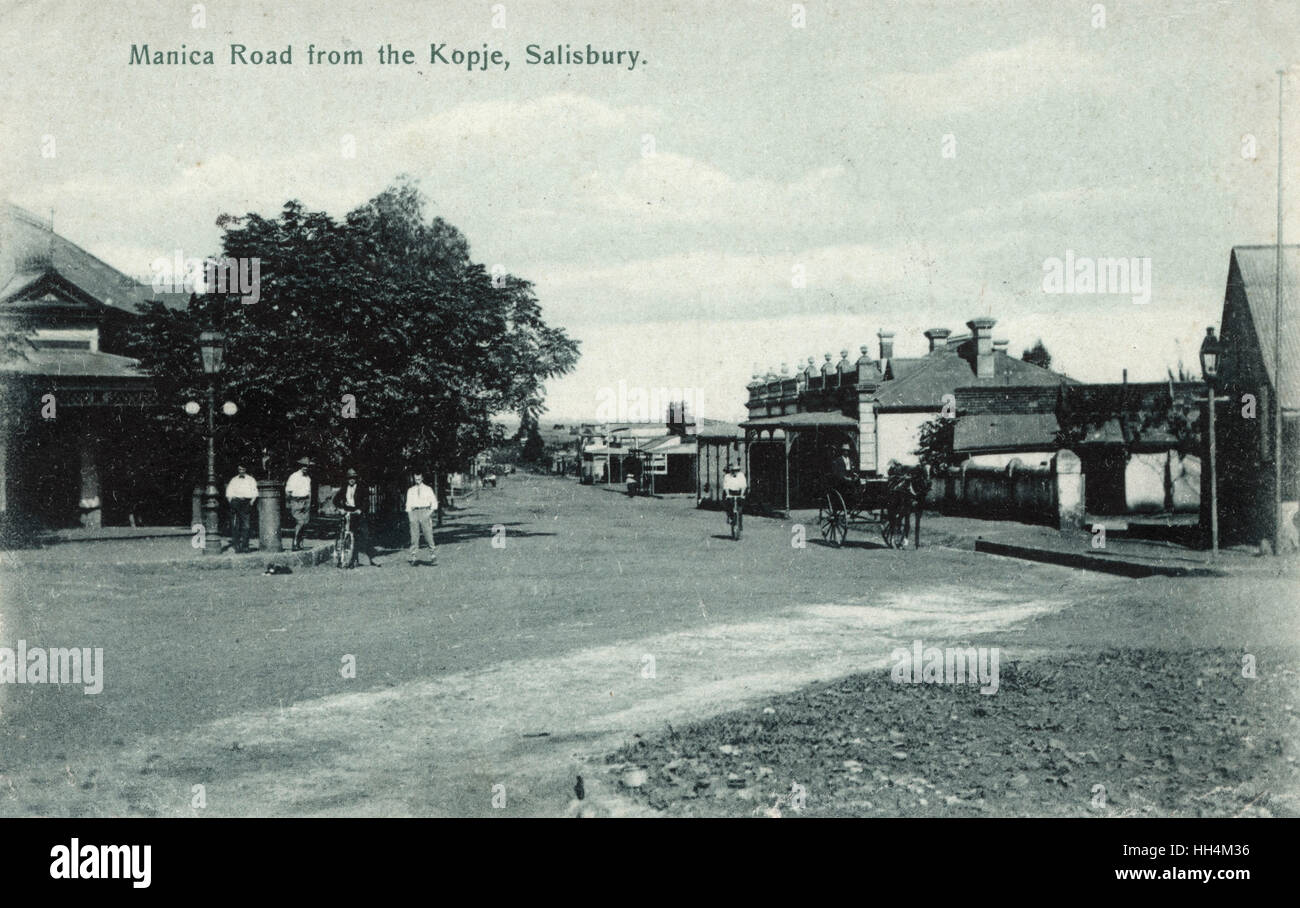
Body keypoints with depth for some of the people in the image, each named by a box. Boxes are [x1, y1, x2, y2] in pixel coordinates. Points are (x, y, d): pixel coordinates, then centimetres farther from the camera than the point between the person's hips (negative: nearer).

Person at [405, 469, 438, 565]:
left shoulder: (428, 489, 11)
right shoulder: (410, 490, 17)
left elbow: (434, 502, 11)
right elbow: (408, 504, 17)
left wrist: (431, 511, -1)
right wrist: (409, 513, 4)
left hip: (425, 511, -2)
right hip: (414, 512, 2)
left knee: (429, 535, -7)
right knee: (414, 536, -4)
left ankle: (433, 556, -6)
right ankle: (414, 556, -5)